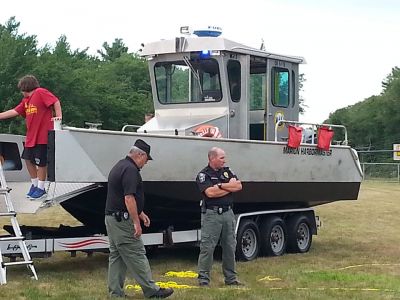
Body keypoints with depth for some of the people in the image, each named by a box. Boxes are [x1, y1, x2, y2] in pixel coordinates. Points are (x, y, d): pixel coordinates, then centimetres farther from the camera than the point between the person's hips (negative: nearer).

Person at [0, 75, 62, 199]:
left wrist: (58, 116, -23)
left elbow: (56, 101, -16)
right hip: (31, 136, 9)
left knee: (41, 162, 0)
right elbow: (15, 112, 17)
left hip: (42, 136, -9)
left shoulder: (41, 92, -9)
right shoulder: (26, 100, 16)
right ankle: (34, 184, 28)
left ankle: (41, 188, 10)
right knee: (29, 159, 13)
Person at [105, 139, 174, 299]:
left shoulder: (119, 166, 17)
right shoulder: (130, 170, -16)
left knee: (116, 255, 12)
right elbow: (129, 198, -24)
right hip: (123, 220, -10)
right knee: (137, 256, -5)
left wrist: (140, 213, 28)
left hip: (111, 218, 10)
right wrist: (136, 222, -21)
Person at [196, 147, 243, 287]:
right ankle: (203, 278, 0)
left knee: (230, 247, 9)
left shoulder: (227, 171, 14)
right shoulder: (203, 175, -4)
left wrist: (220, 185, -9)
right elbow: (210, 192, -19)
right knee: (207, 247, -5)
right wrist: (229, 187, -6)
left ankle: (231, 278, 17)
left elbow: (239, 186, 2)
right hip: (211, 214, -6)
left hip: (228, 213, 6)